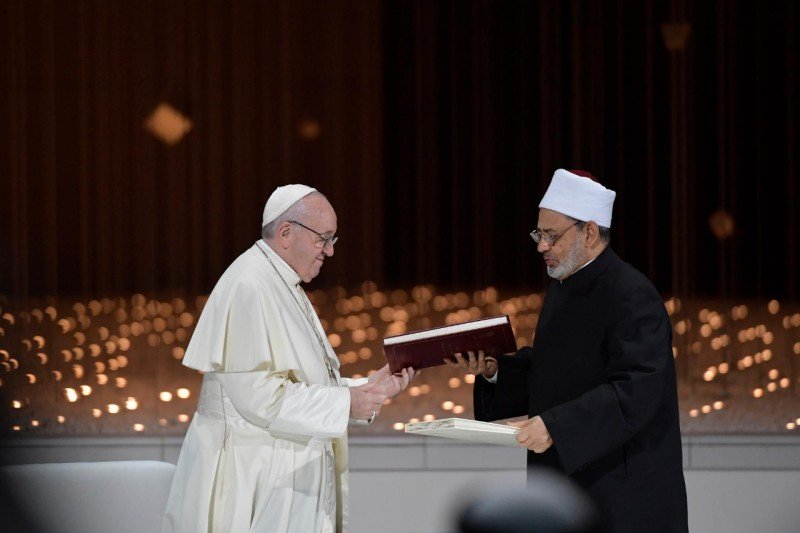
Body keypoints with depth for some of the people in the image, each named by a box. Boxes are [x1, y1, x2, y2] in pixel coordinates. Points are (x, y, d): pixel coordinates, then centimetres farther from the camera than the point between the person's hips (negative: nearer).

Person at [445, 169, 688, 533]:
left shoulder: (633, 296, -17)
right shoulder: (562, 289, 13)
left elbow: (636, 390, -27)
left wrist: (555, 425, -34)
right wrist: (493, 369, 3)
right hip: (562, 476, 9)